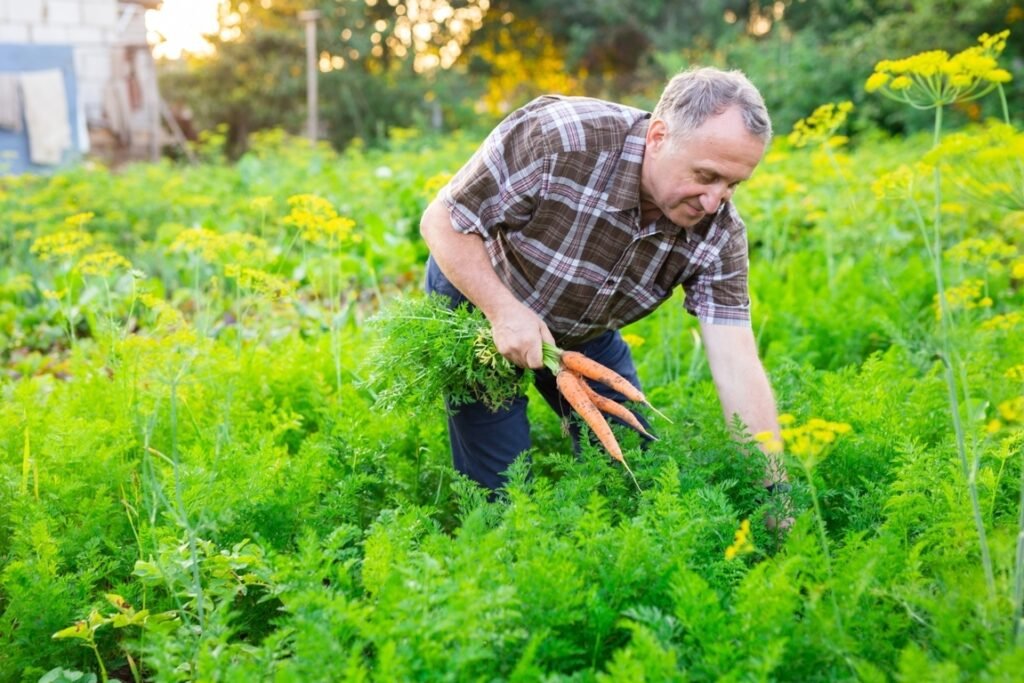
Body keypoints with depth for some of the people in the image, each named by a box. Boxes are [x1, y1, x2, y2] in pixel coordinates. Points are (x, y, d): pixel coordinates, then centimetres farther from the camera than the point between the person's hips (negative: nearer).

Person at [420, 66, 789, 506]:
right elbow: (442, 221, -25)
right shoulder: (557, 138, -36)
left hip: (588, 332, 4)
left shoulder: (718, 232, -22)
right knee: (501, 490, -6)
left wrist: (774, 491, -31)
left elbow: (737, 366, -24)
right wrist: (505, 312, -35)